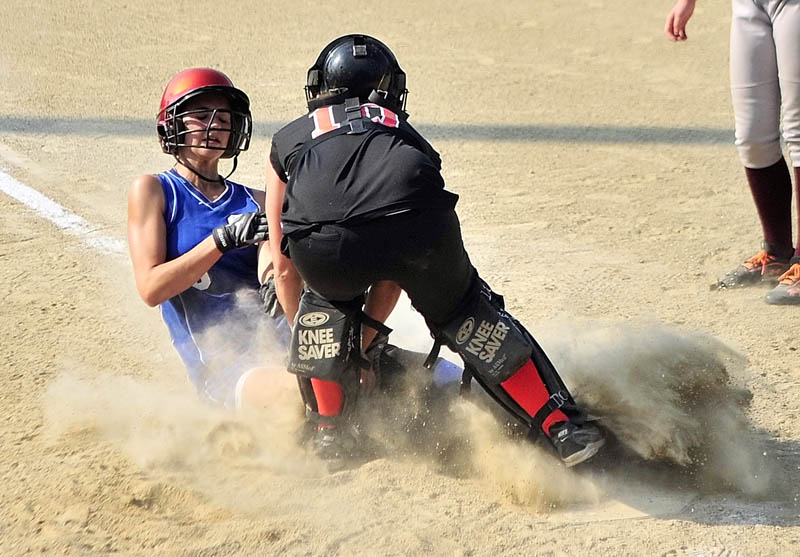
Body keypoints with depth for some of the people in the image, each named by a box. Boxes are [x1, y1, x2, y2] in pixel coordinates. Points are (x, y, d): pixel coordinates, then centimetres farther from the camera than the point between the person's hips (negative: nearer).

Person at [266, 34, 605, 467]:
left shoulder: (288, 139, 38)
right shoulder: (400, 130, 41)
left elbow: (285, 267, 43)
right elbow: (392, 269, 43)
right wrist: (361, 342, 53)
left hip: (324, 247, 0)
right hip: (416, 222, 1)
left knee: (326, 300, 34)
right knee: (467, 316, 25)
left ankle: (332, 431, 30)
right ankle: (564, 427, 21)